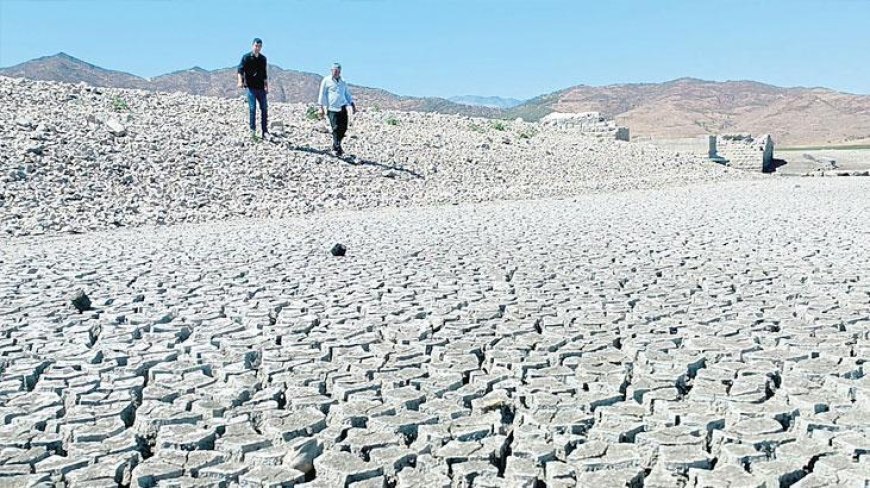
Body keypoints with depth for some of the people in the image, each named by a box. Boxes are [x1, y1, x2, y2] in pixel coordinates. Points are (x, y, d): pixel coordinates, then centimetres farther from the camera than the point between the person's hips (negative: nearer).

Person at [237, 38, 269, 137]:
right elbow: (240, 69, -8)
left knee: (264, 108, 3)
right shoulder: (246, 57, -2)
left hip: (261, 87, 4)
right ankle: (252, 129, 2)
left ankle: (265, 130, 11)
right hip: (251, 87, -4)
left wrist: (266, 86, 14)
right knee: (252, 108, -7)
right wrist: (240, 81, -22)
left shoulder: (263, 59, 11)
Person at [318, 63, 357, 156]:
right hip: (332, 109, -5)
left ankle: (335, 146, 19)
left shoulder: (342, 82, 20)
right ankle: (337, 149, -10)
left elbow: (347, 95, 25)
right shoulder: (326, 80, 4)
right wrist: (321, 107, -6)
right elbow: (322, 94, 1)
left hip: (343, 108, 5)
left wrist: (353, 105, 14)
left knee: (343, 128, 1)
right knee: (336, 129, -12)